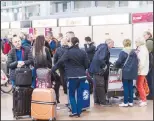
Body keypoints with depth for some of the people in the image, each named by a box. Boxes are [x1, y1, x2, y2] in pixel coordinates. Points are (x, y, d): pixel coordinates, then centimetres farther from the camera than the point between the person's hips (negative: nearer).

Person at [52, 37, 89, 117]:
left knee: (71, 95, 9)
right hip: (82, 76, 4)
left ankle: (74, 112, 2)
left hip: (72, 76, -4)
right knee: (80, 95, 10)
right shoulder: (83, 52, 4)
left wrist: (52, 70, -10)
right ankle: (79, 112, 14)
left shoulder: (68, 52, -7)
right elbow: (86, 65, 9)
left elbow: (60, 62, -13)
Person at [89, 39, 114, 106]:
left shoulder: (102, 47, 15)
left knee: (97, 86, 15)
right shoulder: (104, 48, -16)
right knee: (100, 86, -3)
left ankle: (97, 101, 23)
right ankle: (102, 101, 3)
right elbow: (101, 59, -27)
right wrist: (104, 66, -15)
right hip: (98, 69, -10)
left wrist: (108, 64, 13)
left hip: (96, 69, 10)